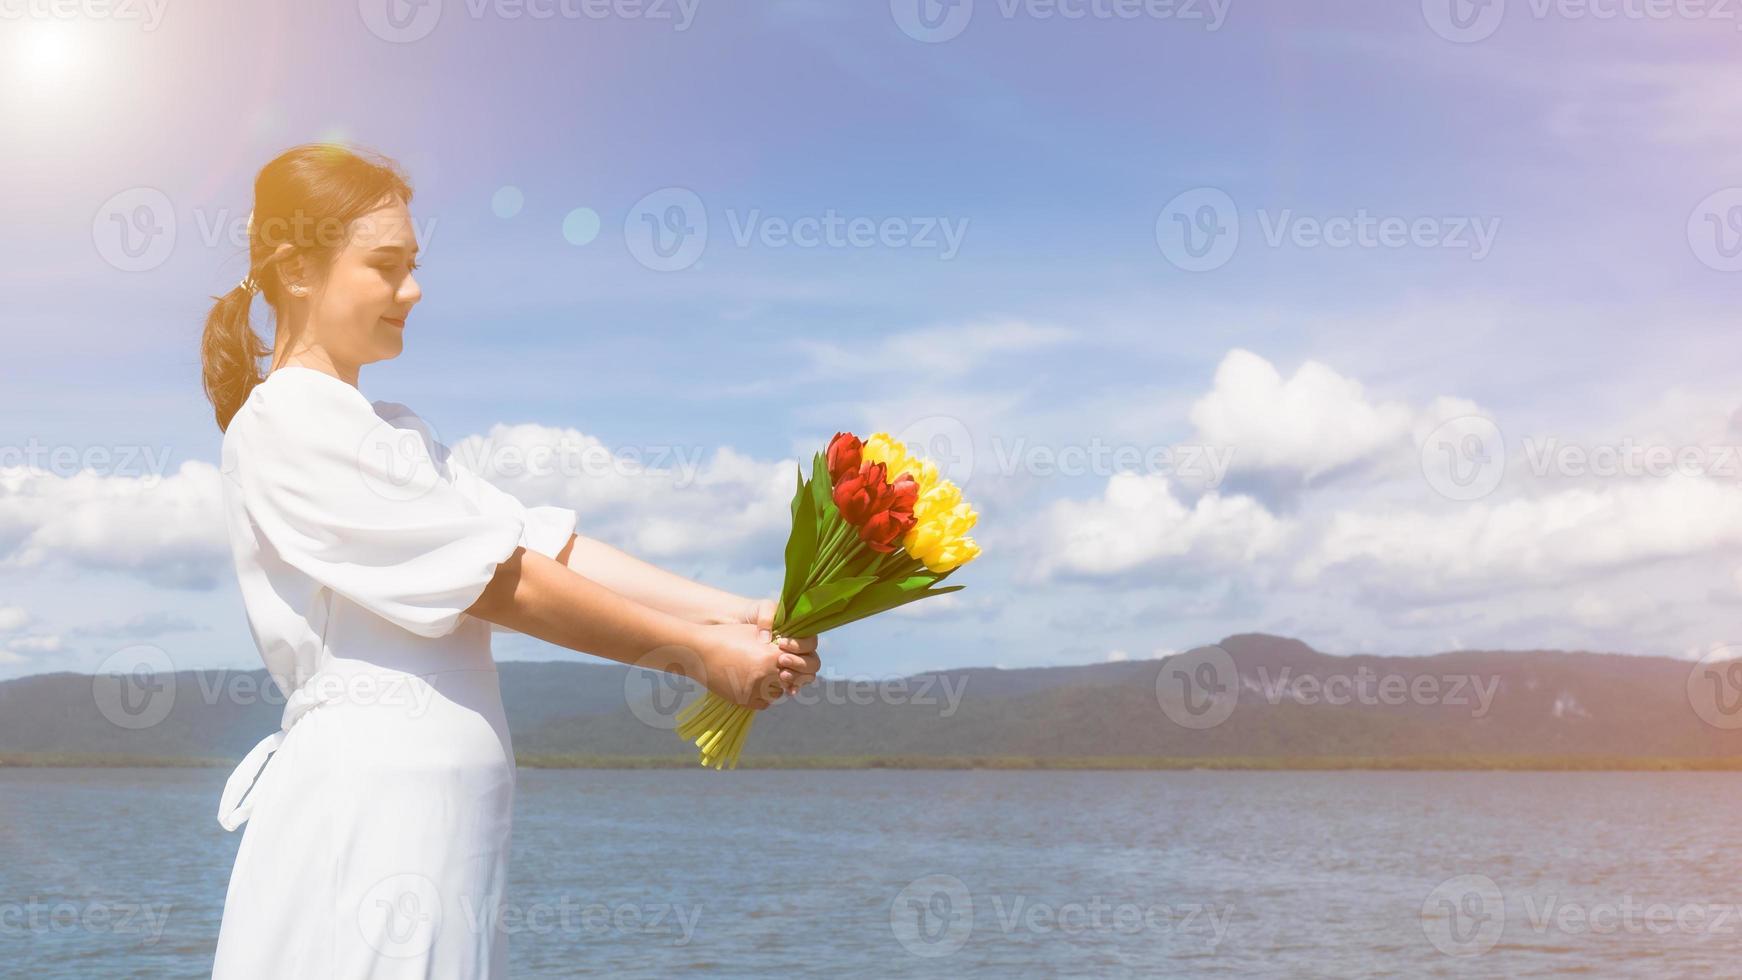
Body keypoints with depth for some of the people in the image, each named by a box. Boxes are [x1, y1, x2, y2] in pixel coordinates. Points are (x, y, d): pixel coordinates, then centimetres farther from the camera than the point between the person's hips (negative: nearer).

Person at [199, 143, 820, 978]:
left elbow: (551, 545, 7)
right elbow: (500, 585, -12)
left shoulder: (397, 434, 19)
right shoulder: (280, 425, -8)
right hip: (364, 803, -8)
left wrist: (734, 615, -5)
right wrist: (693, 654, -8)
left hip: (440, 810, 8)